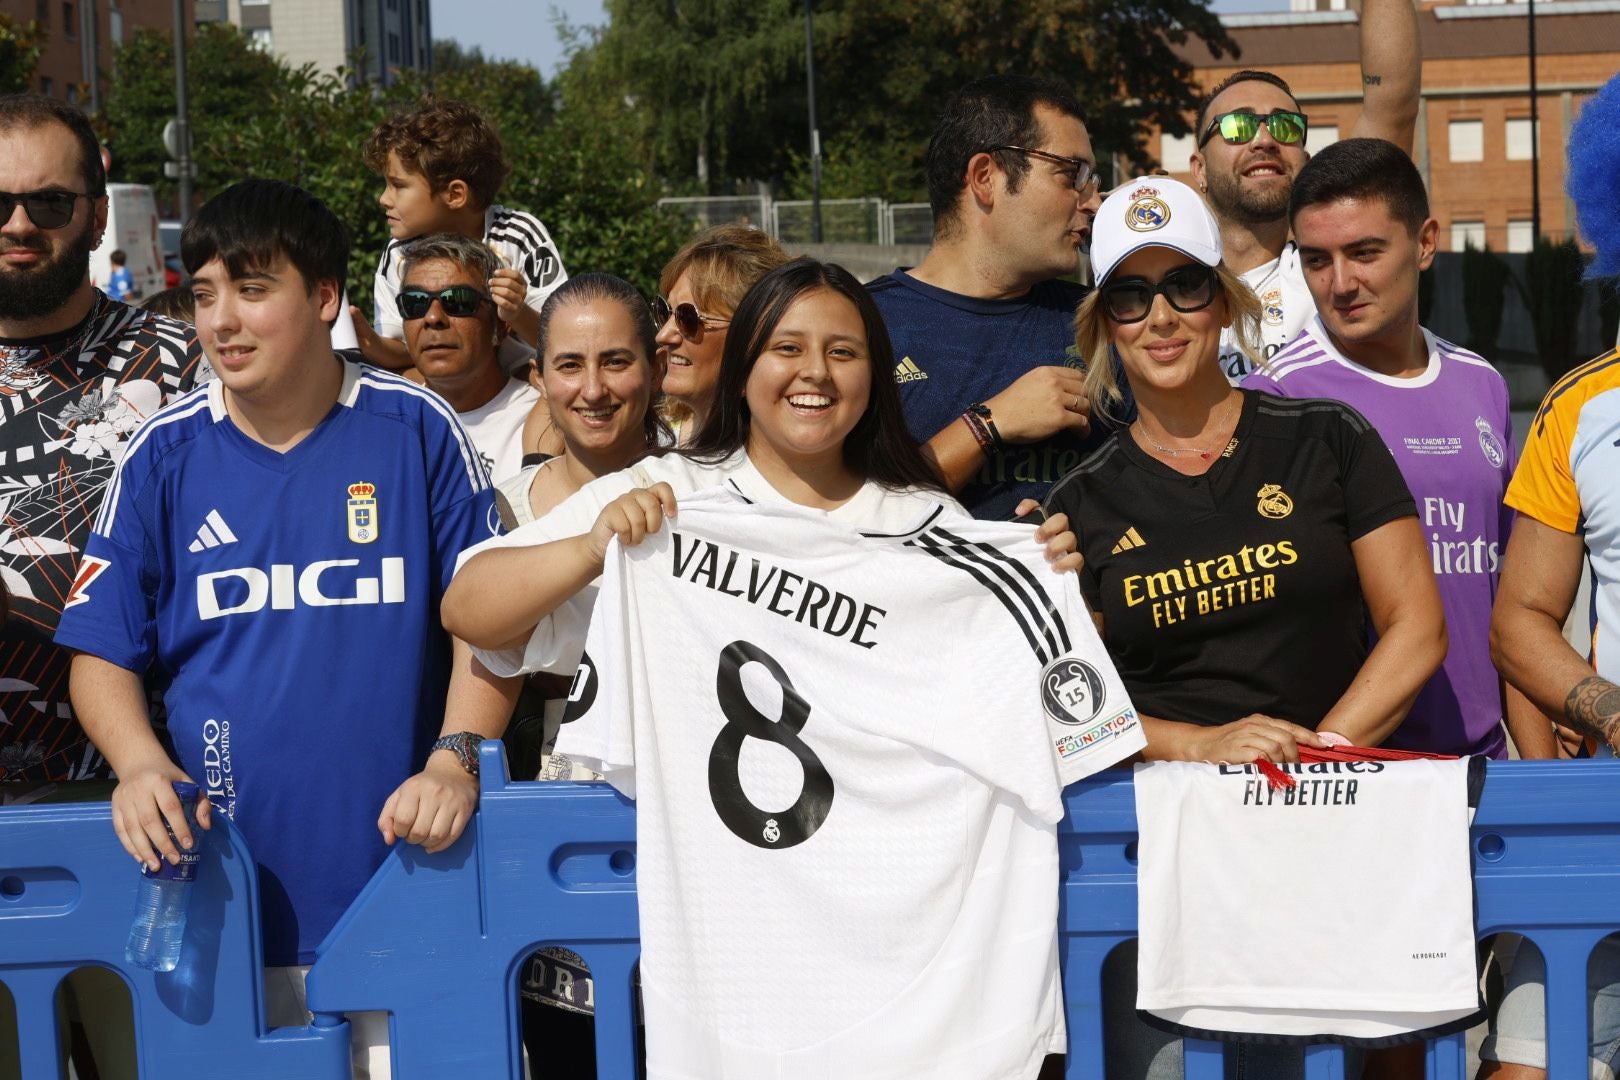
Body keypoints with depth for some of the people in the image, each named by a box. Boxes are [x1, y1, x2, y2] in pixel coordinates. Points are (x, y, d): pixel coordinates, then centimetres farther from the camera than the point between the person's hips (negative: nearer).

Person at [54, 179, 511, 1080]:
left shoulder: (416, 430, -1)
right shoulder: (165, 455, 3)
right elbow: (103, 653, 6)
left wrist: (456, 761, -13)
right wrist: (141, 766, -12)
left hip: (405, 889, -1)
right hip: (224, 900, 1)